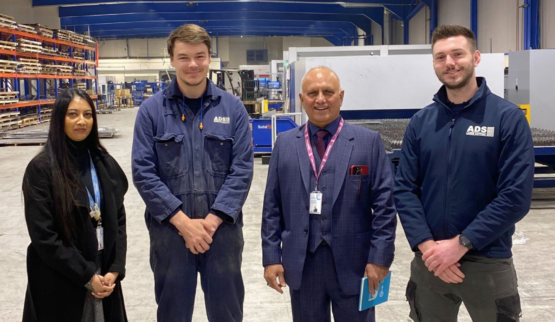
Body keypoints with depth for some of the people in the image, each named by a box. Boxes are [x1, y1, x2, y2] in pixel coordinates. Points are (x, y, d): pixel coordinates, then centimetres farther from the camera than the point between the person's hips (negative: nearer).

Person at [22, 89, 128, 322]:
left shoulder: (105, 164, 5)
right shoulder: (41, 169, -10)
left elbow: (118, 220, 5)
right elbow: (43, 237, -14)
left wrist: (115, 270, -5)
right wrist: (86, 275, -13)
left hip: (104, 277, 4)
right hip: (59, 283, -4)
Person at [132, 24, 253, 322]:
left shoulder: (233, 108, 1)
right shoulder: (151, 110, -1)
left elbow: (242, 170, -3)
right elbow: (143, 173, -6)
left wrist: (211, 221, -13)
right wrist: (183, 221, -14)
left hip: (223, 229, 1)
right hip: (170, 230, 0)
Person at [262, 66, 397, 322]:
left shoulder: (369, 142, -1)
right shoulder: (284, 144, 6)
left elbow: (384, 205, -4)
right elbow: (272, 206, 5)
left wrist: (379, 258, -9)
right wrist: (271, 257, 0)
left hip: (354, 263, -2)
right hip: (300, 264, 2)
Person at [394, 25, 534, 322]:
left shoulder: (508, 118, -7)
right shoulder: (420, 122, 3)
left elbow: (516, 195, -13)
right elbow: (404, 188, 0)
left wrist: (461, 244, -17)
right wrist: (426, 245, -13)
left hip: (488, 261, -3)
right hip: (428, 260, 3)